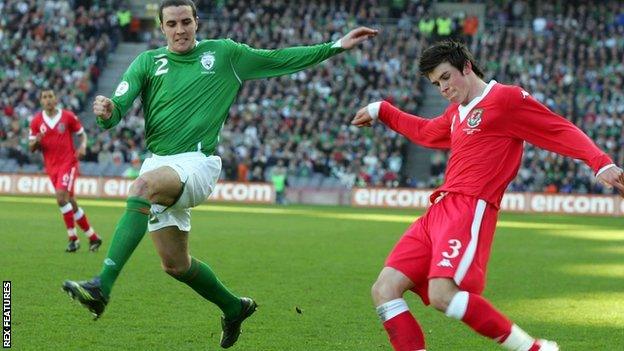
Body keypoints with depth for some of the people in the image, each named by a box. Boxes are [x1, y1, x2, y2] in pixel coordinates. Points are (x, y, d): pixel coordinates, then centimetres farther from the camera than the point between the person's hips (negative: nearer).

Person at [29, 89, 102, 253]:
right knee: (71, 203, 7)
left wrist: (83, 146, -12)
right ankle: (93, 237, 19)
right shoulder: (36, 121, 4)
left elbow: (82, 134, 9)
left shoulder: (68, 116, -2)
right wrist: (36, 141, -16)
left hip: (68, 163, -4)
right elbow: (31, 148, 6)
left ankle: (73, 238, -13)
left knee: (61, 197, -22)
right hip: (51, 167, 4)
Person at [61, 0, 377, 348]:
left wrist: (337, 46, 7)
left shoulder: (224, 54, 6)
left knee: (145, 185, -35)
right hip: (158, 164, 4)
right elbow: (119, 107, -4)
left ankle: (102, 286, -44)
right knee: (175, 265, 6)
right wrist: (106, 112, -29)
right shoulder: (147, 62, 7)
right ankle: (234, 307, 34)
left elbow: (281, 59, 12)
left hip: (198, 162, -4)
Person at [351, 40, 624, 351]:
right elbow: (425, 132, 47)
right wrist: (380, 111, 54)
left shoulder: (506, 98, 0)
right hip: (439, 210, 9)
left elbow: (561, 130, -6)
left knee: (442, 295, -28)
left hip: (470, 209, -9)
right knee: (384, 290, -4)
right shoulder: (456, 113, 25)